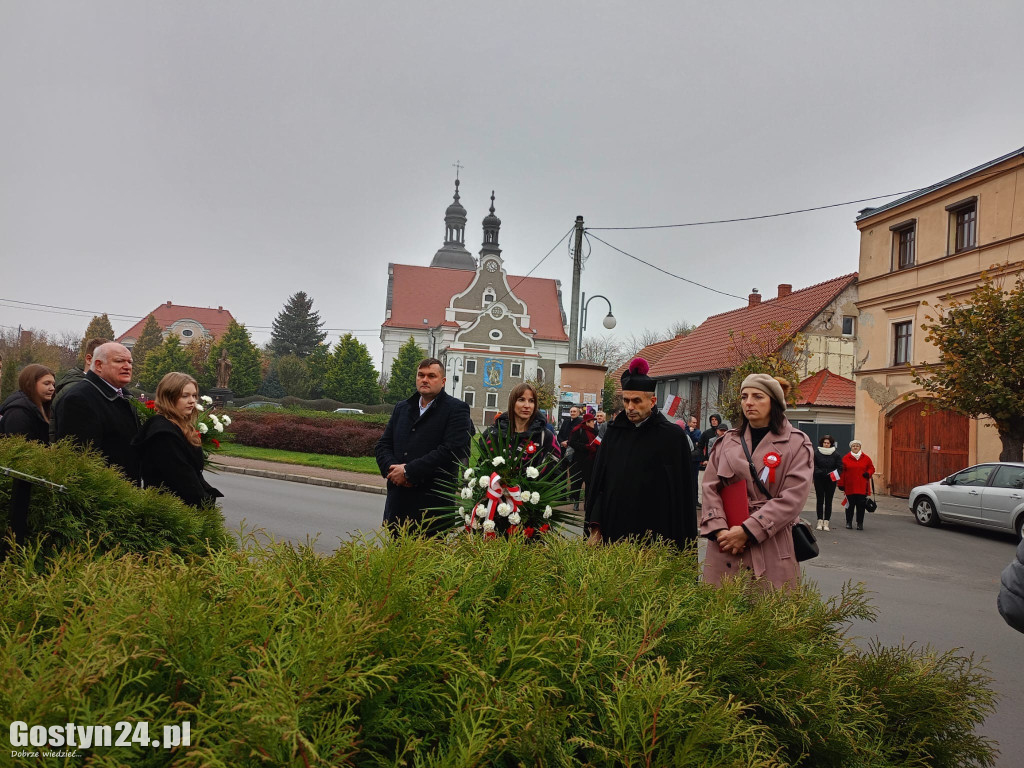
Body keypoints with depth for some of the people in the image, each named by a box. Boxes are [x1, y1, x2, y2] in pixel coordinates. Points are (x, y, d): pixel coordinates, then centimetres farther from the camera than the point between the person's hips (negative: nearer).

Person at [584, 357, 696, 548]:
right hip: (613, 531, 3)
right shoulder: (614, 432, 8)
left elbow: (681, 492, -2)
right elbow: (598, 481, 10)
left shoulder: (672, 436, -3)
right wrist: (595, 528, 3)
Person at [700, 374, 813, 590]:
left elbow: (793, 497, -9)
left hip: (772, 547, -3)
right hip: (725, 546, 3)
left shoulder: (797, 443, 0)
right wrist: (720, 529, -10)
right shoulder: (727, 441, 12)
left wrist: (747, 530, -14)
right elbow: (711, 488, 6)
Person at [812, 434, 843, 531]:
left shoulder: (836, 454, 3)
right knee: (820, 500, 3)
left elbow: (840, 467, 3)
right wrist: (819, 472, -17)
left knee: (828, 501, 2)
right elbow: (813, 465, 0)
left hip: (831, 481, 0)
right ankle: (820, 521, 9)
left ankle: (826, 522, 6)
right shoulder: (816, 453, 0)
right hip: (819, 480, 0)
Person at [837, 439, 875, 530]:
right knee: (850, 505, 5)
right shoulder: (846, 458, 4)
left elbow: (871, 468, 14)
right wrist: (841, 484, 1)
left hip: (862, 487, 1)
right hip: (850, 487, 0)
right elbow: (842, 472, 4)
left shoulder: (866, 458, 7)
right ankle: (849, 522, 17)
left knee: (861, 505, -1)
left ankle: (860, 523, 8)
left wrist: (868, 473, -9)